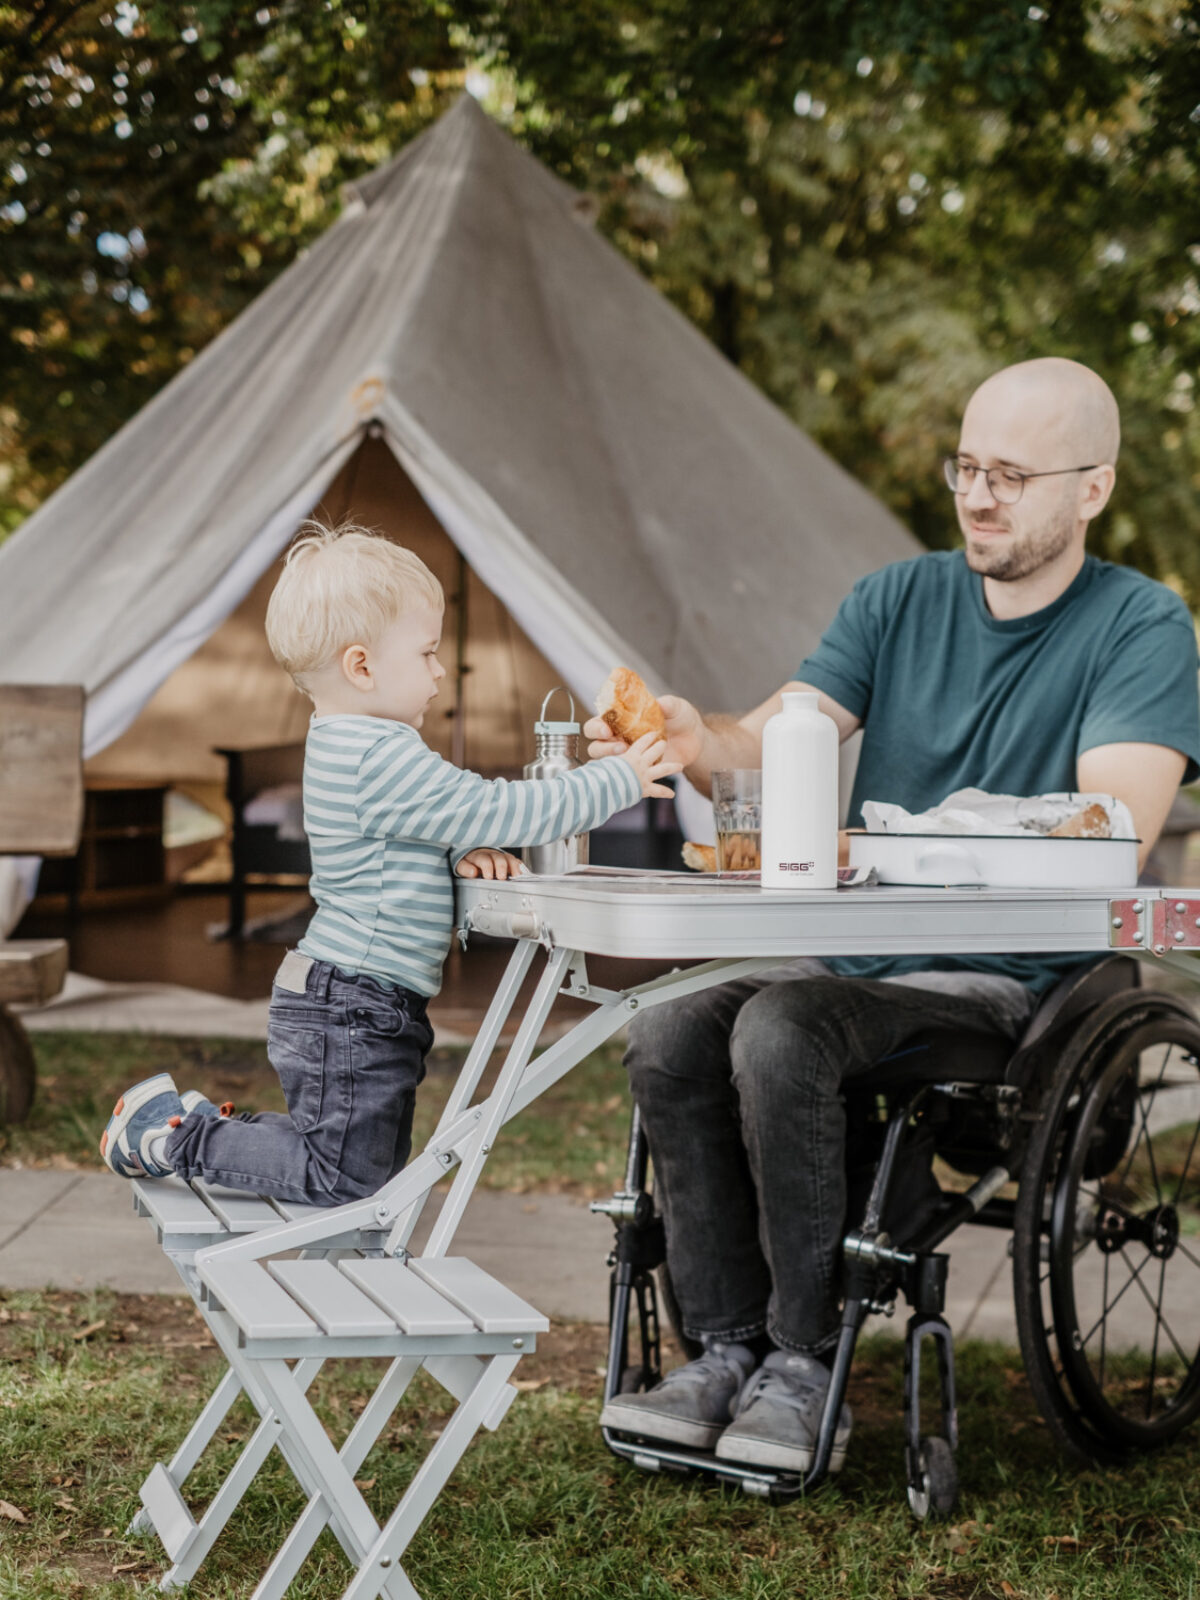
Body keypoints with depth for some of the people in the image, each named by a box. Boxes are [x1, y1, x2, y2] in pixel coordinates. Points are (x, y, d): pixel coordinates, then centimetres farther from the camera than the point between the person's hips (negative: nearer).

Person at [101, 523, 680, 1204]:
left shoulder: (348, 744, 12)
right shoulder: (382, 758, -21)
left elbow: (454, 807, 24)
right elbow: (494, 812, -21)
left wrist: (463, 851, 1)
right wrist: (618, 781, -12)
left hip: (361, 1007, 11)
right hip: (352, 1012, -11)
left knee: (383, 1166, 19)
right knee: (347, 1179, -3)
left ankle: (201, 1120, 23)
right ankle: (173, 1136, 4)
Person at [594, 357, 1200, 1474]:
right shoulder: (898, 600, 10)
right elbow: (781, 738, -1)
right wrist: (700, 743, -25)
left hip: (1006, 983, -5)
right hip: (854, 958, 5)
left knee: (778, 1032, -30)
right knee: (669, 1033, -20)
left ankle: (803, 1365, -15)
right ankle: (726, 1350, -9)